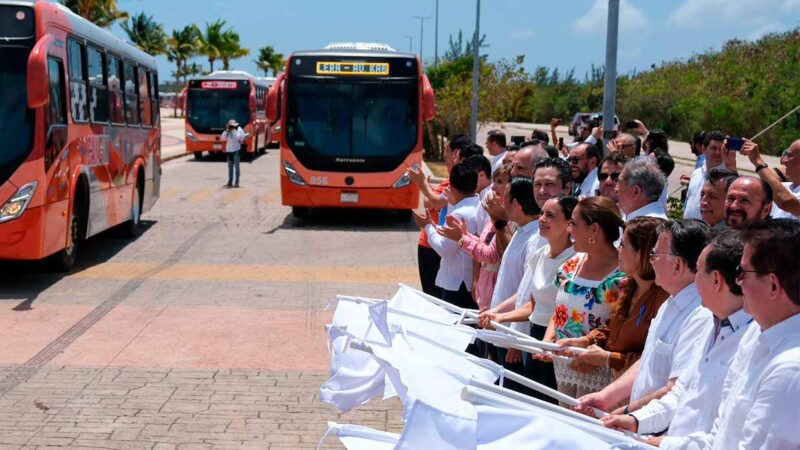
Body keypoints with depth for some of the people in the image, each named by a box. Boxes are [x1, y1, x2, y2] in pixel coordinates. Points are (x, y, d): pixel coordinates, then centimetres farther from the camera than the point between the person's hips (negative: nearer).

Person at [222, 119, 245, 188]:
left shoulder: (239, 129, -5)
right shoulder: (228, 130, 10)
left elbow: (238, 137, -20)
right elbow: (223, 137, 0)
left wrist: (233, 130, -18)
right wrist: (226, 130, -12)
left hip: (236, 150, -6)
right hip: (229, 150, 6)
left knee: (236, 166, -5)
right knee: (230, 167, 8)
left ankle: (237, 183, -5)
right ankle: (230, 182, 11)